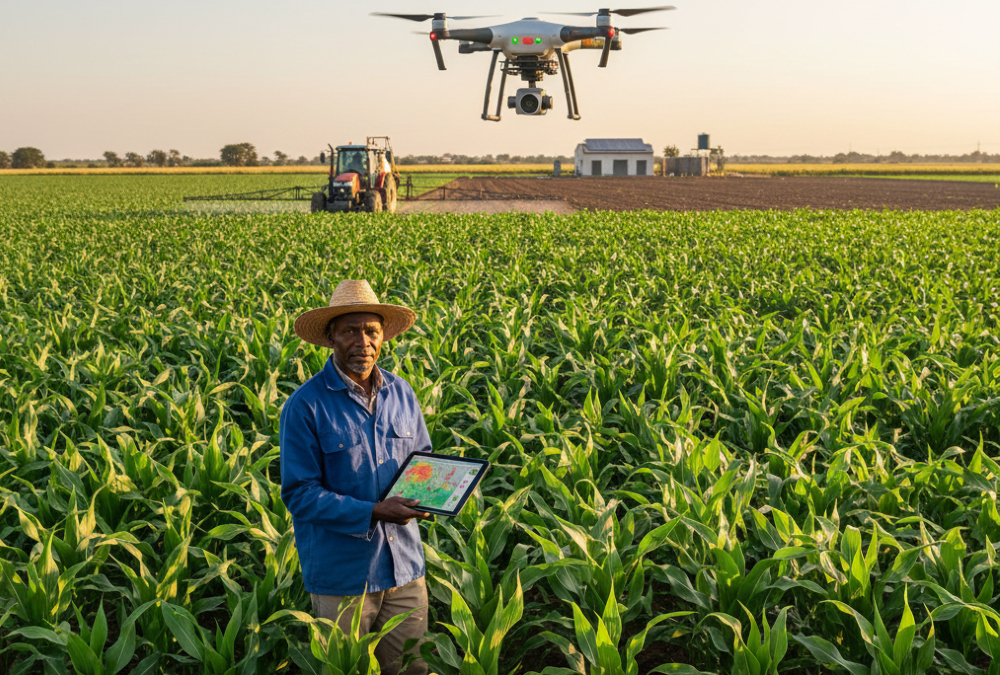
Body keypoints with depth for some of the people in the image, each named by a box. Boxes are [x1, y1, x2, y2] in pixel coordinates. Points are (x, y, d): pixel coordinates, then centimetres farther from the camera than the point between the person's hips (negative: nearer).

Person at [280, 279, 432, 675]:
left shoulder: (402, 395, 5)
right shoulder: (304, 406, -12)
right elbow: (299, 495, -13)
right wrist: (373, 513, -22)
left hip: (405, 568, 4)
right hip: (340, 575, -4)